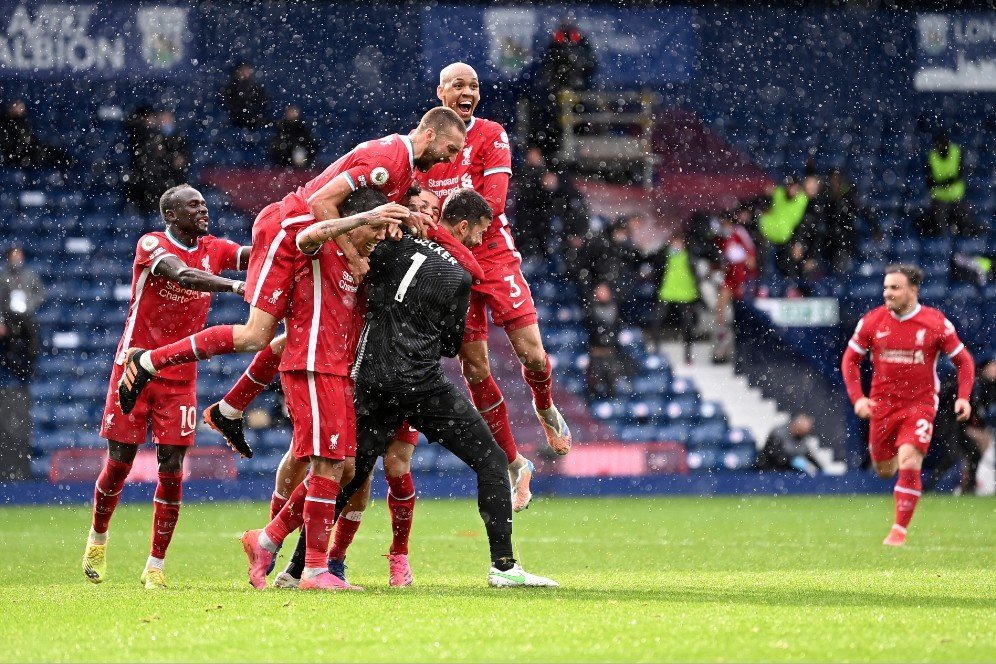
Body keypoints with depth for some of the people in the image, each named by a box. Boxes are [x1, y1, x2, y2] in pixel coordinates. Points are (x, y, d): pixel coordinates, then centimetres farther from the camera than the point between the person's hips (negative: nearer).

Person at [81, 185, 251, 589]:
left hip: (180, 377, 3)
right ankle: (98, 537, 30)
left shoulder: (213, 250, 4)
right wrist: (235, 286, -43)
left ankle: (156, 566, 5)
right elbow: (182, 275, -30)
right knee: (119, 464, 3)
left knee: (171, 470, -3)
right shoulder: (152, 246, -11)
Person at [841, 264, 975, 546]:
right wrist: (857, 397, -5)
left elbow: (963, 360, 2)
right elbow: (850, 359, 7)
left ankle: (900, 530, -8)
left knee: (909, 466, -19)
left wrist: (963, 397, -11)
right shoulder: (872, 321, -4)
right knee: (884, 470, 12)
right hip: (882, 404, 3)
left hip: (920, 404, -3)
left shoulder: (936, 323, -8)